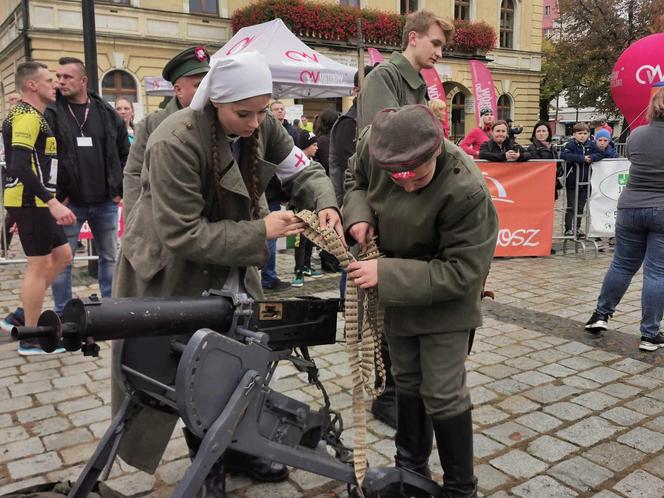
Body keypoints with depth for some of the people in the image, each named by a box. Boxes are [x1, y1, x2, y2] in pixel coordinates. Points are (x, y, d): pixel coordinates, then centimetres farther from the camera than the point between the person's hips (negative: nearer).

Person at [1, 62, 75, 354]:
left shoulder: (34, 116, 19)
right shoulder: (27, 116, -13)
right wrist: (52, 202, -29)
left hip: (35, 202, 10)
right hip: (29, 202, -10)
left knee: (62, 256, 14)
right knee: (39, 265, -3)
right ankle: (30, 338, 8)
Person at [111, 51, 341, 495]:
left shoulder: (263, 127, -10)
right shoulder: (175, 142, -29)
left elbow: (304, 171, -3)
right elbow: (182, 235, -29)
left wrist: (326, 206, -25)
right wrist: (260, 232, -31)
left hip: (232, 270, 6)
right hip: (174, 276, -6)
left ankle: (240, 450, 36)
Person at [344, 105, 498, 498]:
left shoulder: (466, 191, -35)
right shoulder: (374, 144, -20)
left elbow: (461, 272, -29)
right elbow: (357, 179, 5)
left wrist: (387, 274, -33)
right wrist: (359, 214, -16)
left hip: (443, 298, -5)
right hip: (397, 291, 6)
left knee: (442, 393, 0)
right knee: (407, 380, 20)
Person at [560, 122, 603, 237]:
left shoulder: (591, 145, 2)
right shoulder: (571, 144, -11)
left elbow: (600, 154, -1)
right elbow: (563, 155, -26)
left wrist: (591, 157, -21)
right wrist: (581, 158, -25)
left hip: (585, 182, 4)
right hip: (572, 182, -4)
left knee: (580, 206, 14)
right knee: (571, 206, 3)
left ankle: (577, 228, 25)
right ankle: (568, 229, 10)